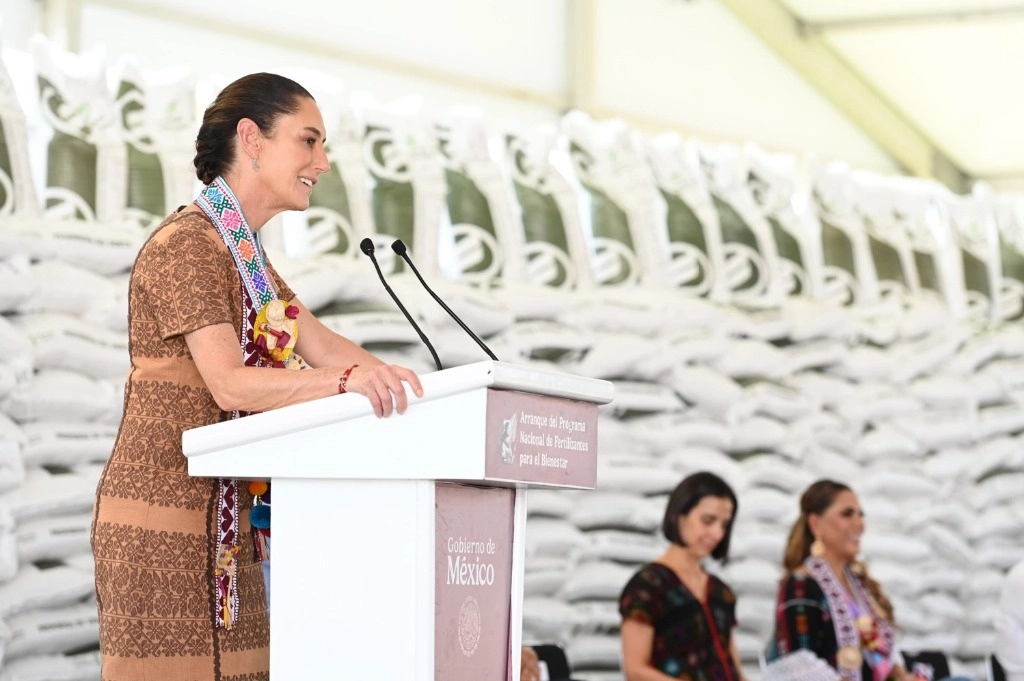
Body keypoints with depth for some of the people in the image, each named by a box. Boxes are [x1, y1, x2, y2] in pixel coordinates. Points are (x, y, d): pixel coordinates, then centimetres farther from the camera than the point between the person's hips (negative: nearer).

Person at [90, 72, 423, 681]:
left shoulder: (247, 254, 19)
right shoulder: (186, 246, -12)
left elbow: (318, 344, 10)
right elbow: (230, 383, -23)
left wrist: (398, 380, -7)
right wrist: (346, 380, -36)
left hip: (224, 518, 9)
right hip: (165, 516, -9)